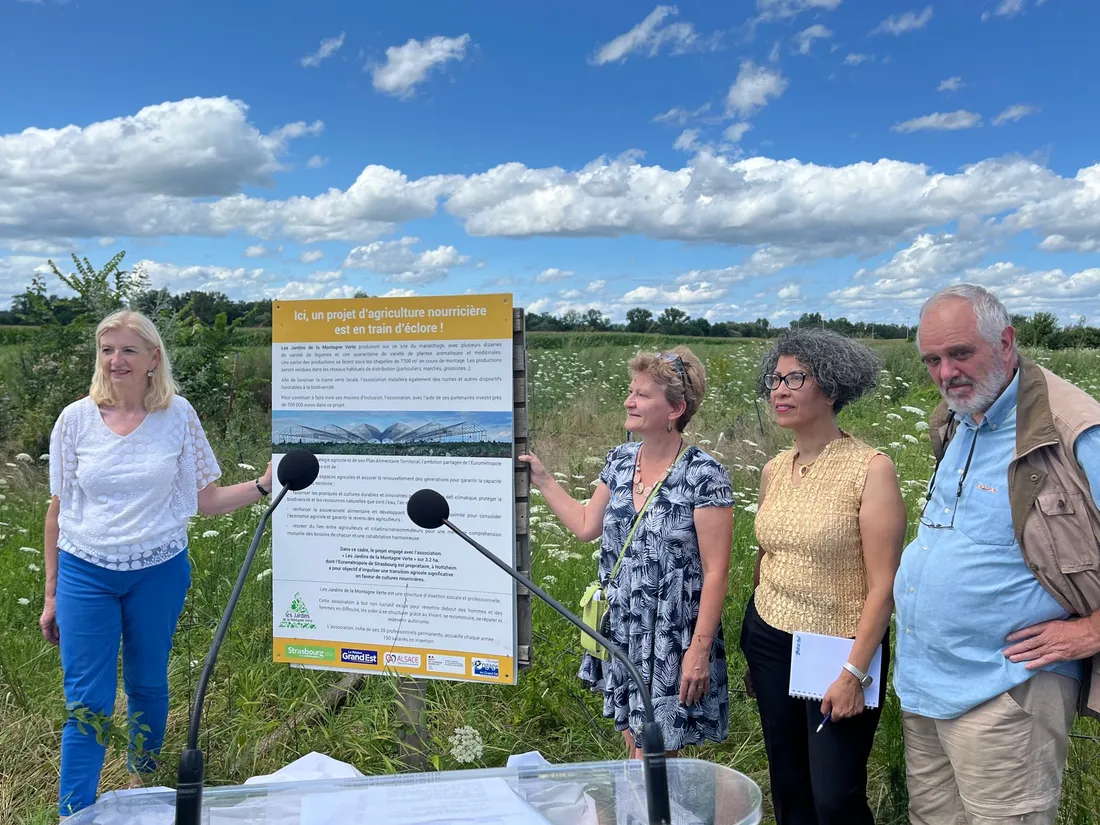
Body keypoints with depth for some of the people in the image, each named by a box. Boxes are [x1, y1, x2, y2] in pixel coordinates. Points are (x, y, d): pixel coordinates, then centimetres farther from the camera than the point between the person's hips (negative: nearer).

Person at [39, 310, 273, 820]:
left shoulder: (178, 415, -4)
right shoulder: (76, 419, -3)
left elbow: (207, 500, 0)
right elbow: (59, 510, 3)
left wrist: (263, 485, -17)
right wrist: (52, 594, 6)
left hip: (159, 572, 1)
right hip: (86, 573, 0)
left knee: (148, 687, 16)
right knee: (87, 703, 2)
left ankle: (140, 783, 40)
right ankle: (73, 815, 17)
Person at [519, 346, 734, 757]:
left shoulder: (704, 476, -16)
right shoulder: (620, 460, 4)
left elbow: (715, 571, -15)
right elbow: (586, 526, 14)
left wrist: (700, 649, -17)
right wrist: (541, 479, 13)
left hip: (673, 640, -6)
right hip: (623, 633, 6)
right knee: (635, 746, 18)